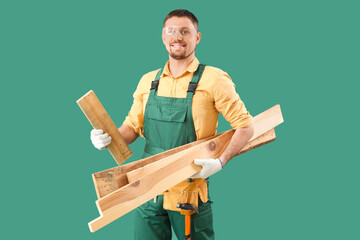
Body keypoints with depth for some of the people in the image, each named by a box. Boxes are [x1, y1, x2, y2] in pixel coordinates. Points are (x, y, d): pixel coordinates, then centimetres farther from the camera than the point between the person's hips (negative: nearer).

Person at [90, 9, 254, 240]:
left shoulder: (213, 80, -6)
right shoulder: (148, 81, 9)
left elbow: (246, 126, -6)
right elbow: (133, 126, 15)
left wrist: (220, 161, -19)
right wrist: (110, 138, -6)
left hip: (190, 184, -4)